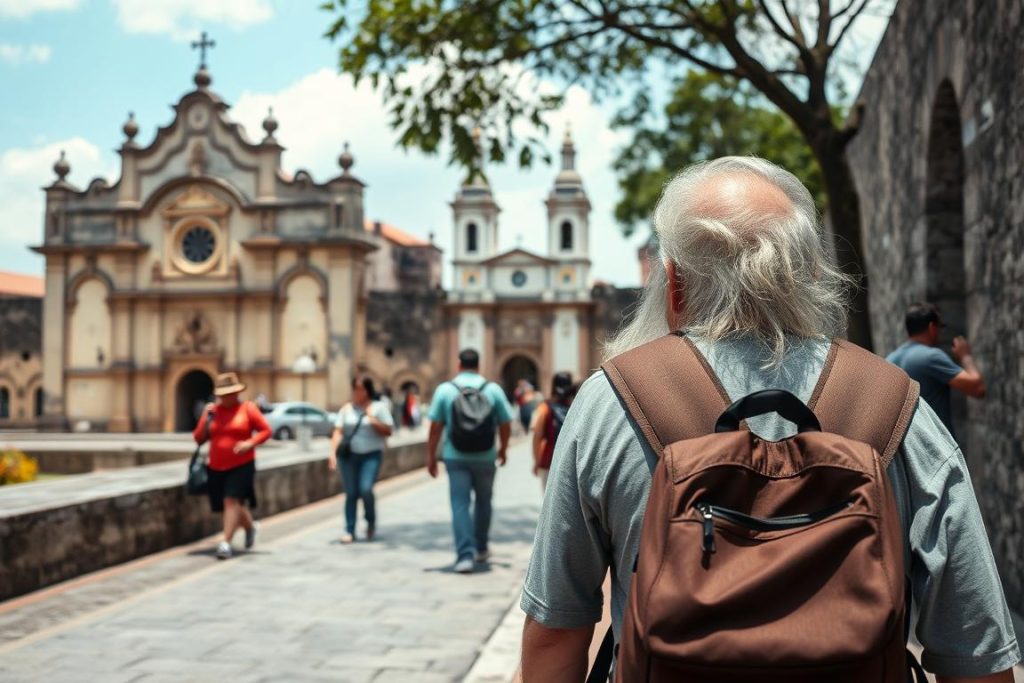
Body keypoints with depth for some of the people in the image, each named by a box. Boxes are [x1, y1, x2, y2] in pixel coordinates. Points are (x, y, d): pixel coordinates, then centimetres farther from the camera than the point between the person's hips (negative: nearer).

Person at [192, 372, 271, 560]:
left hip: (241, 466, -4)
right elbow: (199, 438, 8)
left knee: (232, 501, -16)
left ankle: (226, 543, -16)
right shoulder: (213, 410, 8)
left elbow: (266, 430, -1)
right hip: (216, 467, 4)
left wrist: (250, 443, -16)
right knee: (230, 505, 11)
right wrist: (205, 419, -7)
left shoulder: (248, 408, -1)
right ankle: (251, 526, 39)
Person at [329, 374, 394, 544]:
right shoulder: (346, 409, 9)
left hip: (371, 455, -2)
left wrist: (373, 421, -12)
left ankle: (371, 522, 9)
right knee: (351, 493, 0)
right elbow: (338, 432, 3)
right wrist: (333, 452, -9)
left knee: (366, 489, -16)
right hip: (349, 455, 2)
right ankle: (349, 530, 8)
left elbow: (388, 431, 2)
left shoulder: (379, 407, 5)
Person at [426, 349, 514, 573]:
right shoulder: (493, 389, -1)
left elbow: (435, 426, -4)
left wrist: (431, 455, 4)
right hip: (485, 457, 1)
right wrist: (503, 449, 19)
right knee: (483, 502, 19)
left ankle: (465, 555, -11)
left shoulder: (445, 390, -3)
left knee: (460, 504, 0)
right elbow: (505, 424, 3)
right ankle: (481, 549, 32)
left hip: (455, 457, -1)